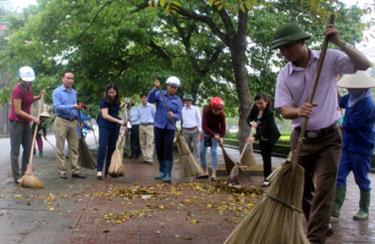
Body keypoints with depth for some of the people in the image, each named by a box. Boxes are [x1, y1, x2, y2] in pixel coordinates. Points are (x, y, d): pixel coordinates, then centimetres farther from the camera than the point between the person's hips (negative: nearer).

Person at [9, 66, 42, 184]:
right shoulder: (17, 90, -19)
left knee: (28, 148, 10)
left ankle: (24, 174, 19)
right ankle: (17, 177, 2)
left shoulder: (29, 88, 4)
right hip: (16, 122, -8)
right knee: (15, 151, -2)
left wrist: (38, 97, 7)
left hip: (26, 122, 8)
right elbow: (18, 111, -21)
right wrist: (32, 117, -20)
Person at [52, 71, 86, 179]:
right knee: (60, 148, -1)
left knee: (74, 148, 4)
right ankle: (62, 171, 4)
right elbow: (56, 107, -16)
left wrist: (79, 107, 3)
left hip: (73, 122, 6)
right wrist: (72, 107, -24)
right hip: (61, 121, -6)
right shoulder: (57, 91, -4)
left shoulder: (74, 92, 15)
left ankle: (75, 171, 8)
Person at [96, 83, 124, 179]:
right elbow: (105, 115, -20)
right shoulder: (104, 100, -11)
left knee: (112, 148, 5)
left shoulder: (117, 100, 8)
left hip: (115, 127, 6)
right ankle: (99, 170, -18)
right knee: (102, 146, -15)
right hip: (105, 126, -6)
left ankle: (108, 171, 10)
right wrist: (118, 121, -24)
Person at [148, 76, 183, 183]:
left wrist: (173, 115, -23)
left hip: (170, 128, -1)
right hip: (159, 126, 1)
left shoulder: (178, 100, 2)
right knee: (159, 150, 8)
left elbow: (179, 115, -1)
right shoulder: (159, 94, -2)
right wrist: (155, 89, -33)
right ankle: (162, 171, 24)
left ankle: (168, 175, -6)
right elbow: (150, 99, -20)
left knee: (168, 151, -7)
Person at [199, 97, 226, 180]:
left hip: (216, 133, -1)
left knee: (214, 152, -12)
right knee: (201, 152, 0)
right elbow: (204, 126, -28)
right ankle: (205, 172, 13)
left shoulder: (221, 114, -21)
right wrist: (213, 135, -36)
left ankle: (214, 174, -14)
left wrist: (221, 137, -28)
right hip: (206, 132, 1)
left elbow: (223, 127, -12)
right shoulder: (206, 111, -25)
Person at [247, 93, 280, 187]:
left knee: (266, 157, -9)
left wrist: (254, 137, -51)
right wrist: (252, 123, -29)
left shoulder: (269, 113, -31)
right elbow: (249, 118, -5)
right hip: (262, 136, 7)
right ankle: (269, 177, 22)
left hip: (270, 136, -7)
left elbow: (264, 128, -38)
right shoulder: (255, 108, -11)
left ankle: (267, 179, -4)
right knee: (264, 156, 12)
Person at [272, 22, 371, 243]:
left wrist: (340, 43, -23)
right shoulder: (284, 75, -3)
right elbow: (284, 109, -9)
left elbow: (364, 65, -12)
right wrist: (299, 111, -32)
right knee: (303, 190, 13)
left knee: (324, 191, -9)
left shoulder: (330, 58, -7)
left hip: (328, 138, -3)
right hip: (301, 138, 3)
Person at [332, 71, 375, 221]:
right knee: (339, 176, 1)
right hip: (347, 146, 8)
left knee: (362, 180, 7)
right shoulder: (351, 98, 3)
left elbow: (350, 126, -23)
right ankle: (335, 208, 2)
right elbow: (339, 102, 24)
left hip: (361, 149, -8)